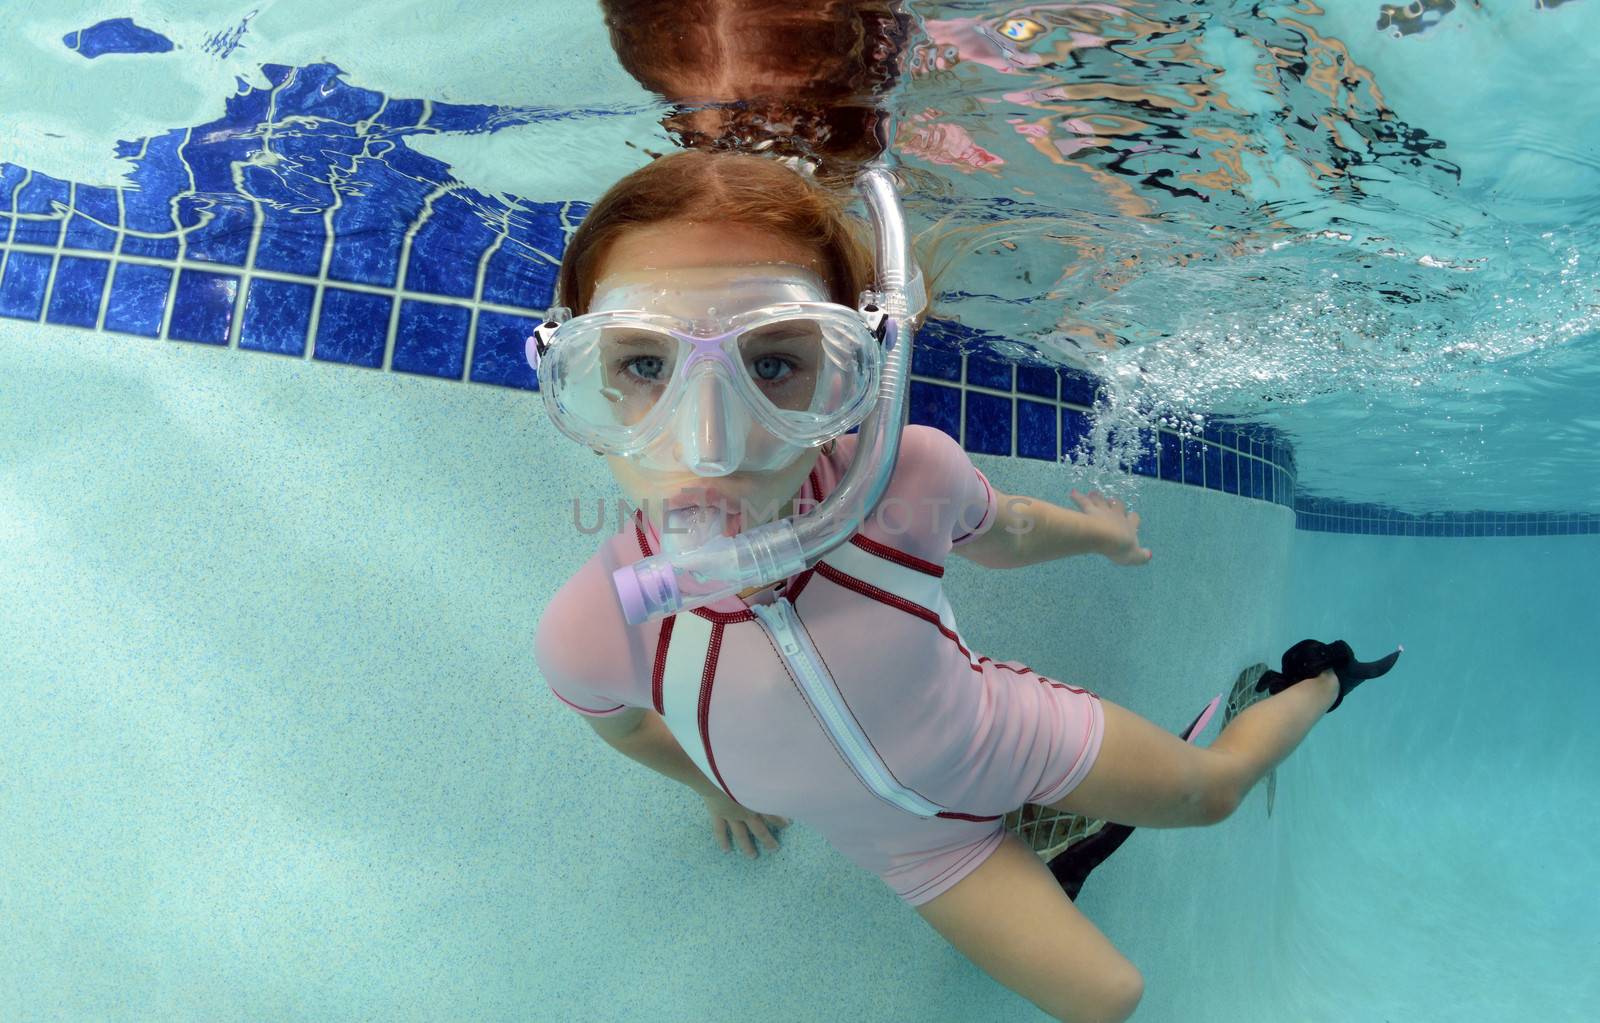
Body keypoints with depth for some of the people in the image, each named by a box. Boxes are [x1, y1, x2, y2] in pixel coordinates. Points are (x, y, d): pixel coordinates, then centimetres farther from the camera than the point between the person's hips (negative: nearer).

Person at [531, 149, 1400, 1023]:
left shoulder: (910, 476, -37)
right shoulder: (591, 632, -35)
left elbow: (1001, 532, -10)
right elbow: (625, 722, -7)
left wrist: (1108, 537, 11)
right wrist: (722, 788, 12)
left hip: (1014, 730, 0)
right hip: (913, 845, 1)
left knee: (1212, 790, 23)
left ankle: (1318, 681, 53)